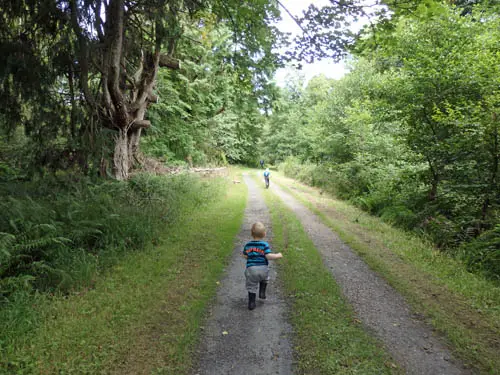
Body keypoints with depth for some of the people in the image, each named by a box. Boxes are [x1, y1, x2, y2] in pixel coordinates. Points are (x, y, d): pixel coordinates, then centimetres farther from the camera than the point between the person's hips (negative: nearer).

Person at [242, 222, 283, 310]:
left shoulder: (248, 245, 4)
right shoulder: (265, 245, -6)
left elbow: (245, 256, 9)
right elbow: (268, 256, -15)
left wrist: (242, 253, 31)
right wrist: (278, 255, 0)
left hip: (251, 269, 1)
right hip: (263, 268, -1)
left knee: (251, 287, 13)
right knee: (265, 278, 31)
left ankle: (251, 303, 15)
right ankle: (262, 293, 23)